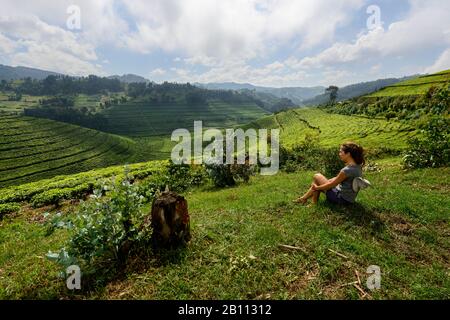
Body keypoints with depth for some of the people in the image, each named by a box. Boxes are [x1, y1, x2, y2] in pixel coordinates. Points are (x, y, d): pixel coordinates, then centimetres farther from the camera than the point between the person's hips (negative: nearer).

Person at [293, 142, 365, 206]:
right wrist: (324, 181, 12)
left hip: (341, 199, -8)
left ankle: (304, 198, 14)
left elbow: (331, 185, -17)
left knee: (317, 176, 0)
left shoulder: (347, 170, -28)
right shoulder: (357, 166, 0)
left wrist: (317, 187, -2)